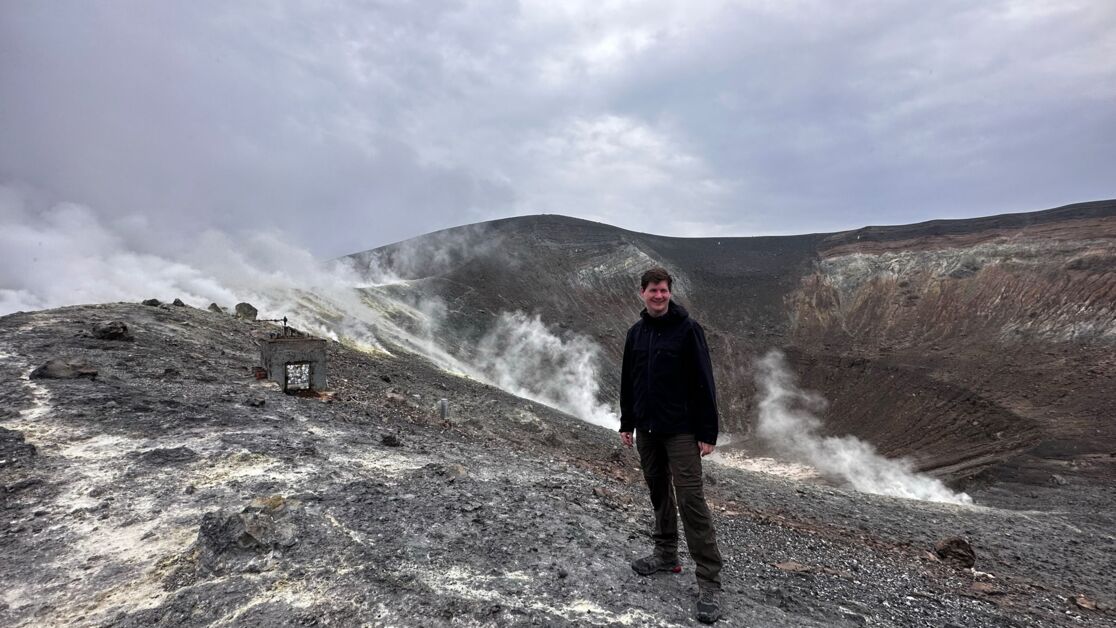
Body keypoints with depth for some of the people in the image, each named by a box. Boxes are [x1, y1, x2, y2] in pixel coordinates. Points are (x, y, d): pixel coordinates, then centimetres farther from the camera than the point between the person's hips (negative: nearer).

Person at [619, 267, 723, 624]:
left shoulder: (687, 329, -9)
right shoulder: (636, 332, 7)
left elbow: (704, 383, -10)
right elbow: (628, 381, 13)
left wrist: (708, 432, -13)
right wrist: (626, 423, 13)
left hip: (681, 431, -5)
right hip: (647, 430, 6)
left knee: (691, 500, -7)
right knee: (658, 493, 16)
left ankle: (709, 582, 0)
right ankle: (666, 554, 33)